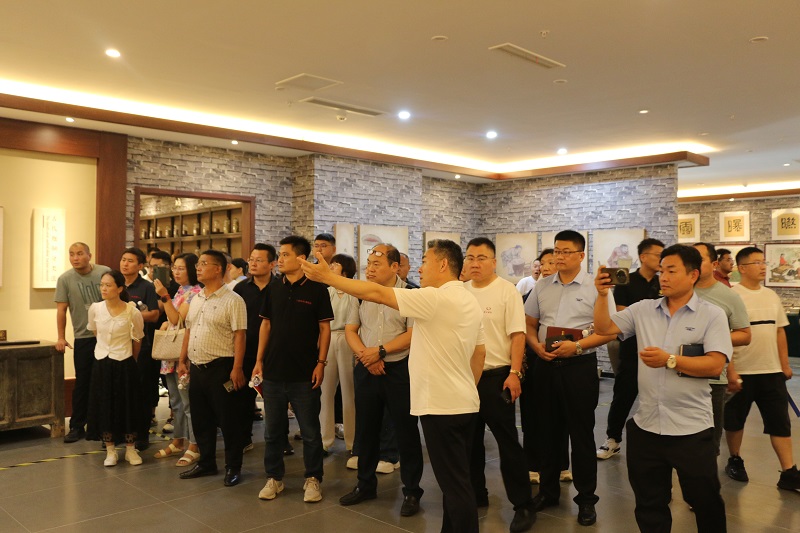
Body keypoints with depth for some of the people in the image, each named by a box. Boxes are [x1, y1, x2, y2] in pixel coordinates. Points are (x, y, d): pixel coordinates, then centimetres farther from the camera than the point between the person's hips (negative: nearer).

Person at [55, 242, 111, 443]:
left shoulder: (105, 272, -3)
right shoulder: (65, 279, -2)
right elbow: (61, 309, 0)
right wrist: (61, 338, -2)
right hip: (83, 338, 0)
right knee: (82, 383, 3)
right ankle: (77, 426, 15)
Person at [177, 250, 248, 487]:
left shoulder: (232, 300, -11)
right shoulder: (195, 299, 13)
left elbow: (239, 336, -15)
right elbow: (188, 331, 18)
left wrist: (237, 369, -20)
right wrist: (182, 361, 14)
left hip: (221, 368, -8)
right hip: (196, 367, 8)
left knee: (228, 421, 2)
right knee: (200, 419, 16)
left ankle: (233, 468, 15)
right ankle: (206, 463, 31)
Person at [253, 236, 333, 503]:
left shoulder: (317, 289, -6)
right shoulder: (274, 290, 7)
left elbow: (324, 328, -4)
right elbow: (266, 325, 11)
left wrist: (321, 363, -10)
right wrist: (259, 360, 5)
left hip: (304, 373, -4)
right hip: (273, 371, 4)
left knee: (310, 431, 6)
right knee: (273, 429, 13)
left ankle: (313, 479, 20)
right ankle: (274, 477, 26)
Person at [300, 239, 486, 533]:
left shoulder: (436, 298, -17)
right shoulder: (470, 301, 11)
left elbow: (375, 293, -17)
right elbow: (480, 352, 16)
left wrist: (327, 276, -10)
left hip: (441, 406, -9)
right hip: (465, 403, 9)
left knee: (455, 484, 0)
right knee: (456, 480, 17)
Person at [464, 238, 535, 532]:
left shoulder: (507, 291, -8)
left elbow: (517, 335, -11)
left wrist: (514, 373, -18)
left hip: (496, 376, -5)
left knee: (507, 443, 0)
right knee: (470, 441, 15)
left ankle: (523, 505, 11)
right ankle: (475, 495, 30)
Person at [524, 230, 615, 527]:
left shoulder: (595, 287, -6)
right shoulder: (541, 287, 7)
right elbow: (528, 324, 13)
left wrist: (577, 346, -19)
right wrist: (537, 345, -7)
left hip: (580, 366, -4)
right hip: (545, 366, 4)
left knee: (581, 434, 5)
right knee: (549, 431, 14)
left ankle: (586, 499, 19)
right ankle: (548, 490, 29)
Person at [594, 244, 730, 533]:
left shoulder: (712, 314, -6)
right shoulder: (643, 309, 5)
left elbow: (715, 365, -15)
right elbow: (604, 328, 2)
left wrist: (670, 360, -21)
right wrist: (602, 295, -10)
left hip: (692, 428, -3)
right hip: (646, 425, 4)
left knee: (705, 501, 13)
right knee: (649, 504, 17)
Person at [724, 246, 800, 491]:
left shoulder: (771, 296, 8)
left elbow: (779, 331, 14)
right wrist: (730, 372, -16)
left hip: (771, 371, 5)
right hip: (741, 372, -5)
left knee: (780, 421, 5)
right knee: (735, 419, 10)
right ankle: (735, 461, 29)